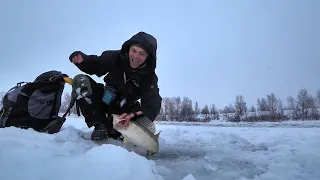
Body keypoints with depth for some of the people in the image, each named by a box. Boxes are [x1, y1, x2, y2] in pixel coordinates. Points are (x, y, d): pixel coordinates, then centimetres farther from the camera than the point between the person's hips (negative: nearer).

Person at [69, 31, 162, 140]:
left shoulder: (149, 77, -20)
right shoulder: (115, 57, -14)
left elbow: (152, 105, -32)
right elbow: (95, 66, 0)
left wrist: (136, 115, -54)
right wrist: (81, 59, -24)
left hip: (123, 109, -1)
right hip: (104, 99, 2)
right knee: (81, 80, -22)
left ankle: (112, 131, 3)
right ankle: (100, 126, -22)